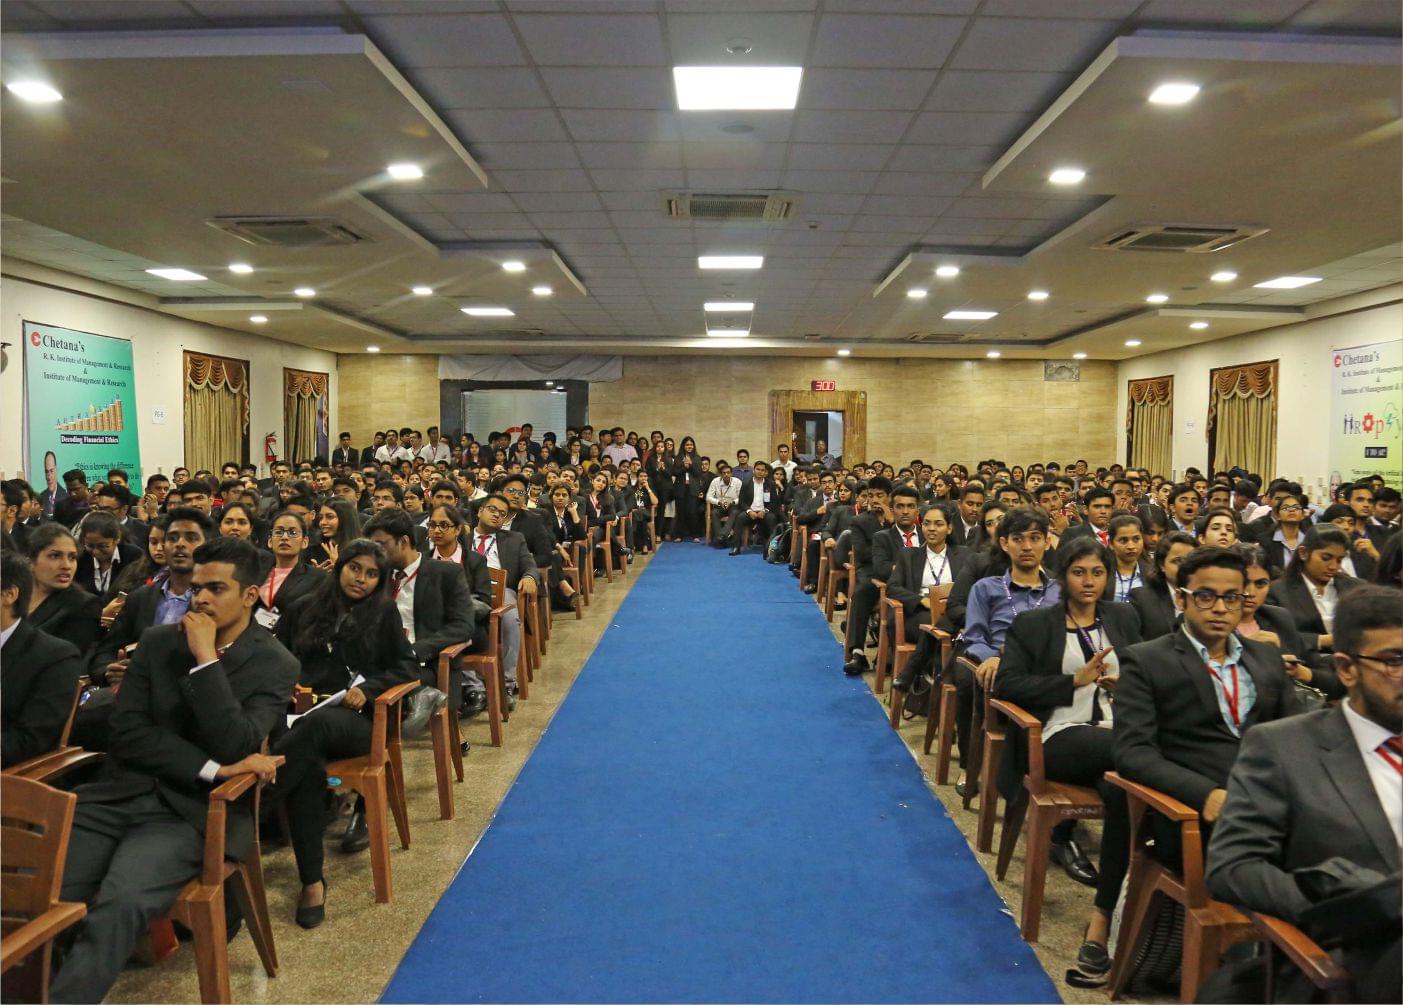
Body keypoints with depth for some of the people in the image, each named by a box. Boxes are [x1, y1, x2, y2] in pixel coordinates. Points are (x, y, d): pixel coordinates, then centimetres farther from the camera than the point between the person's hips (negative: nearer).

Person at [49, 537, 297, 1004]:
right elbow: (126, 733, 1)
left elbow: (234, 747, -14)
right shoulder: (158, 641, 10)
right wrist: (212, 769, -13)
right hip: (119, 794, 4)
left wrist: (206, 658, -17)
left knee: (119, 904, -29)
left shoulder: (275, 665, -1)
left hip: (191, 811, -4)